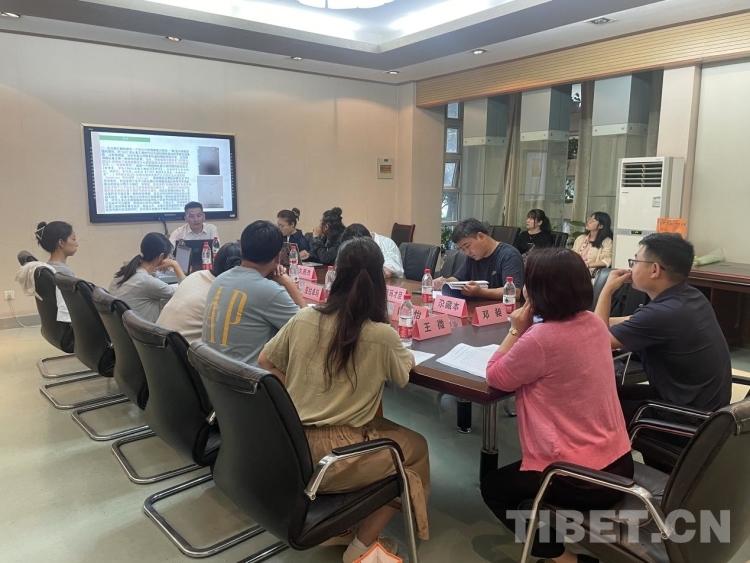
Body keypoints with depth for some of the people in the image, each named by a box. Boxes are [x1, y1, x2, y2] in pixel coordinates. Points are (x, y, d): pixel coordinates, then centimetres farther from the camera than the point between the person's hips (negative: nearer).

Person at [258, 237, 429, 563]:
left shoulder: (304, 318, -3)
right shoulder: (382, 334, -15)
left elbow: (266, 362, 11)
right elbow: (405, 373, 6)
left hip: (291, 445, 6)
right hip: (334, 456, -6)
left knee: (381, 429, 29)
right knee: (416, 448, 19)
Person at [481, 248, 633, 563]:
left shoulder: (541, 338, -25)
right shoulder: (595, 323, 0)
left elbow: (495, 377, -9)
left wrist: (517, 331, -8)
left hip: (582, 478, -8)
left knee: (493, 486, 16)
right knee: (514, 475, 32)